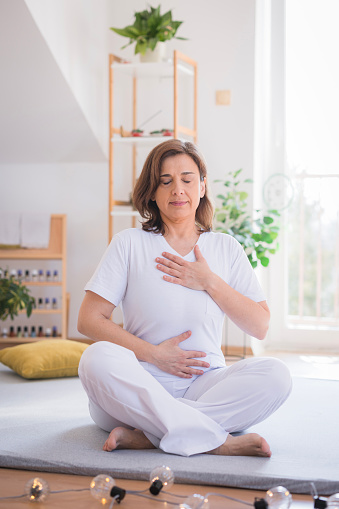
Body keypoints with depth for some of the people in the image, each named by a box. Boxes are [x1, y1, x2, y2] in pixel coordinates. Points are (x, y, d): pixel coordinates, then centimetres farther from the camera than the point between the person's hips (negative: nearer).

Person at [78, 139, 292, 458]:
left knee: (275, 375, -25)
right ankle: (218, 441, -32)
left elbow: (260, 327, 7)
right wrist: (154, 354, -11)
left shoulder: (226, 248, 12)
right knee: (99, 359, -34)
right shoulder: (129, 244, 5)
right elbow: (89, 320, -2)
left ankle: (143, 436, -28)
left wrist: (210, 282, -5)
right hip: (142, 387, -2)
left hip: (204, 384, 2)